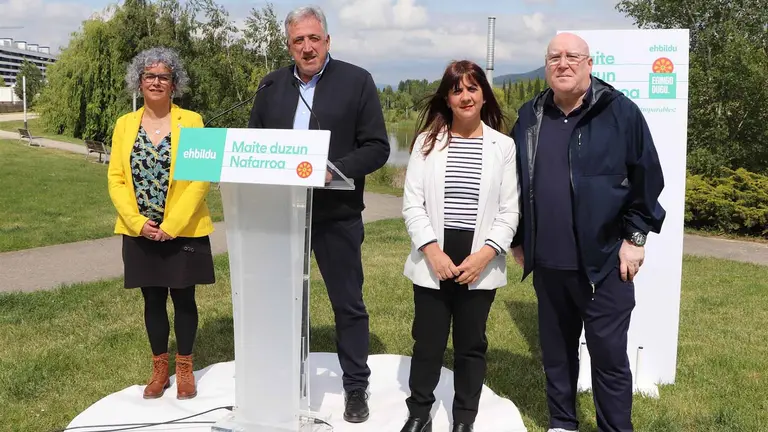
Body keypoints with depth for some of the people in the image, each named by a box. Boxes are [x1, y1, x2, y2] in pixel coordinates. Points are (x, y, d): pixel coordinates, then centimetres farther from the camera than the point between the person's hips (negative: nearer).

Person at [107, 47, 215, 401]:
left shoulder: (191, 121, -3)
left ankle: (184, 369, 22)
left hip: (183, 231, -2)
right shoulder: (125, 124, 6)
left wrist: (172, 224, -15)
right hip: (141, 232, 3)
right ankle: (160, 369, 26)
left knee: (183, 298, 7)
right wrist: (139, 222, -11)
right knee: (153, 300, 11)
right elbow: (116, 178, 2)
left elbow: (201, 177, -9)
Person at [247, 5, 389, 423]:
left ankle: (356, 386, 23)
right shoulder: (272, 84, 8)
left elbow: (377, 148, -8)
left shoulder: (357, 80, -4)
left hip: (336, 213, -4)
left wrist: (335, 170, -23)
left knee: (348, 303, 7)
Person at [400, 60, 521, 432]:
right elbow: (412, 203, -1)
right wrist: (433, 252, -12)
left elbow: (509, 211, 0)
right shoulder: (428, 141, 2)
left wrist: (484, 254, -12)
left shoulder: (503, 146, 2)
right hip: (433, 262, 0)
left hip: (479, 265, 0)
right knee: (427, 343, 8)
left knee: (471, 345, 11)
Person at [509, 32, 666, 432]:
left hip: (604, 261, -4)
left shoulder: (620, 111, -5)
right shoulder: (529, 117, 7)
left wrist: (635, 237, -5)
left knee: (609, 355, 4)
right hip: (547, 263, 4)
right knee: (555, 351, 15)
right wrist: (518, 240, 14)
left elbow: (647, 178, -3)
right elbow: (515, 183, 14)